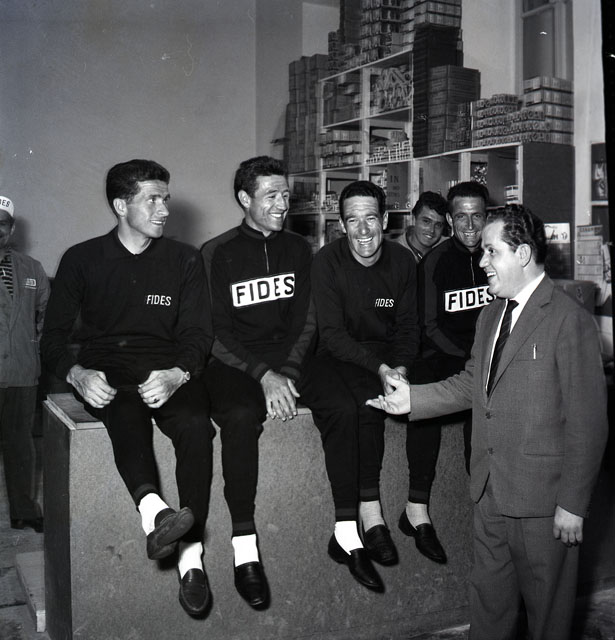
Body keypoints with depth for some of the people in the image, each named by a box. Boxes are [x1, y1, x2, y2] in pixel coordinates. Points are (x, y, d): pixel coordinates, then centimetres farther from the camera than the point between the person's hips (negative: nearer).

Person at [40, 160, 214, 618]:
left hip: (166, 370, 0)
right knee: (126, 408, -36)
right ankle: (153, 509, -54)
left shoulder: (184, 259, 11)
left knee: (196, 424, -31)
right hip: (104, 369, 0)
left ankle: (192, 558, -32)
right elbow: (54, 335, 6)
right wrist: (77, 373, -17)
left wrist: (177, 374, -18)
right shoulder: (82, 260, 9)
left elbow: (198, 334, 5)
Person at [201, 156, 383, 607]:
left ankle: (347, 534, -13)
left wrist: (288, 372, -12)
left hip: (289, 354, 4)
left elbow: (305, 320, 6)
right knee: (241, 416, -34)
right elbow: (216, 332, -7)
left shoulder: (298, 249, 11)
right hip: (234, 361, -4)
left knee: (342, 405, -22)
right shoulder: (218, 253, -1)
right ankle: (245, 549, -25)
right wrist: (264, 376, -19)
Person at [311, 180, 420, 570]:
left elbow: (408, 328, 4)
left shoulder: (403, 261, 2)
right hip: (341, 358, -4)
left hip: (391, 357, 4)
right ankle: (370, 512, -27)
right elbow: (331, 334, -15)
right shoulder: (327, 262, -10)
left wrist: (401, 368, -18)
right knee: (368, 399, -32)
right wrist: (380, 369, -27)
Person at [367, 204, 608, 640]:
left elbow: (587, 422, -16)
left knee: (546, 603, 11)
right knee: (488, 596, 19)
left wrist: (573, 504, -16)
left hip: (541, 495, -7)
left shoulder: (570, 320, -15)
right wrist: (413, 398, 5)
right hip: (490, 489, 7)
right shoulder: (491, 315, 11)